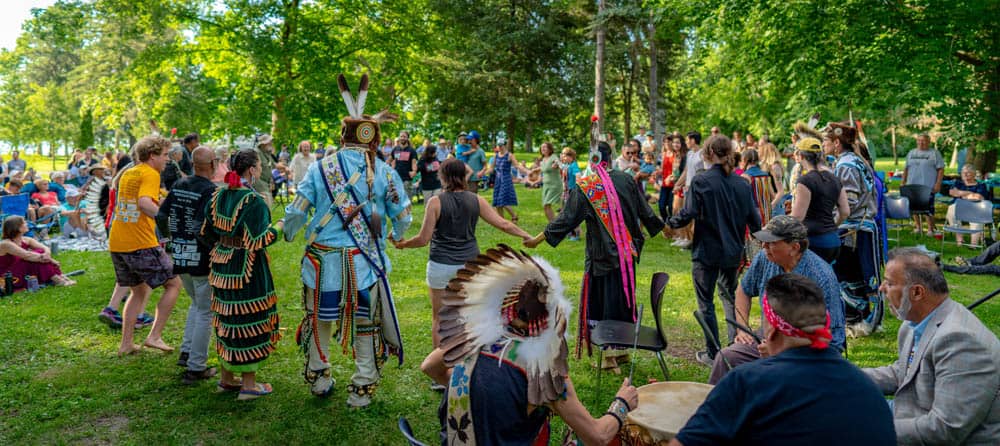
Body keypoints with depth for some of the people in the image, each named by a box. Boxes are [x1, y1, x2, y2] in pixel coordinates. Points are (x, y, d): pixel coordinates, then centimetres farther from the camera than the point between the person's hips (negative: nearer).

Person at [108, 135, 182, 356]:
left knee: (139, 291, 21)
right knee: (173, 284, 5)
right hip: (142, 244, -8)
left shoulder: (127, 173, 16)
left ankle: (126, 343, 19)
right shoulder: (150, 174, -9)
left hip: (116, 244, 8)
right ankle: (155, 336, -1)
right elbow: (144, 203, -25)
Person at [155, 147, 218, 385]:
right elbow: (202, 228, -26)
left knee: (196, 303, 27)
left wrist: (169, 237, 22)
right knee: (205, 311, 5)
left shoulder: (179, 185, 4)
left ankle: (187, 351, 25)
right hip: (202, 260, -7)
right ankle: (196, 368, 9)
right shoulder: (211, 191, -17)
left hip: (179, 258, 7)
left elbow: (161, 216, 6)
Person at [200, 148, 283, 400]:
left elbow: (205, 233, 10)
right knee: (250, 321, 2)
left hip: (221, 266, 8)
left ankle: (227, 378, 29)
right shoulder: (253, 201, -18)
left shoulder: (218, 196, 5)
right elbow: (257, 241, -22)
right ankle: (248, 385, 10)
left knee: (227, 319, 17)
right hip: (247, 271, -8)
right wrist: (278, 227, -7)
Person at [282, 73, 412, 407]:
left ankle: (318, 378, 37)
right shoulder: (385, 172, -3)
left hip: (323, 257, 1)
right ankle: (361, 389, 20)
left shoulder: (321, 168, -2)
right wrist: (397, 236, 26)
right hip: (366, 261, -1)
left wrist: (288, 234, 21)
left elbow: (297, 210, -1)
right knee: (365, 324, 12)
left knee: (319, 319, 20)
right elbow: (403, 216, 2)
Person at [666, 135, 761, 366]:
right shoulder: (742, 184, 0)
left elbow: (688, 214, -17)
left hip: (706, 252, -5)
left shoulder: (700, 181, -14)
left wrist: (669, 223, 2)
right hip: (733, 252, 5)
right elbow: (754, 219, 4)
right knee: (730, 297, 22)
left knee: (705, 303, 8)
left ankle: (712, 353, 13)